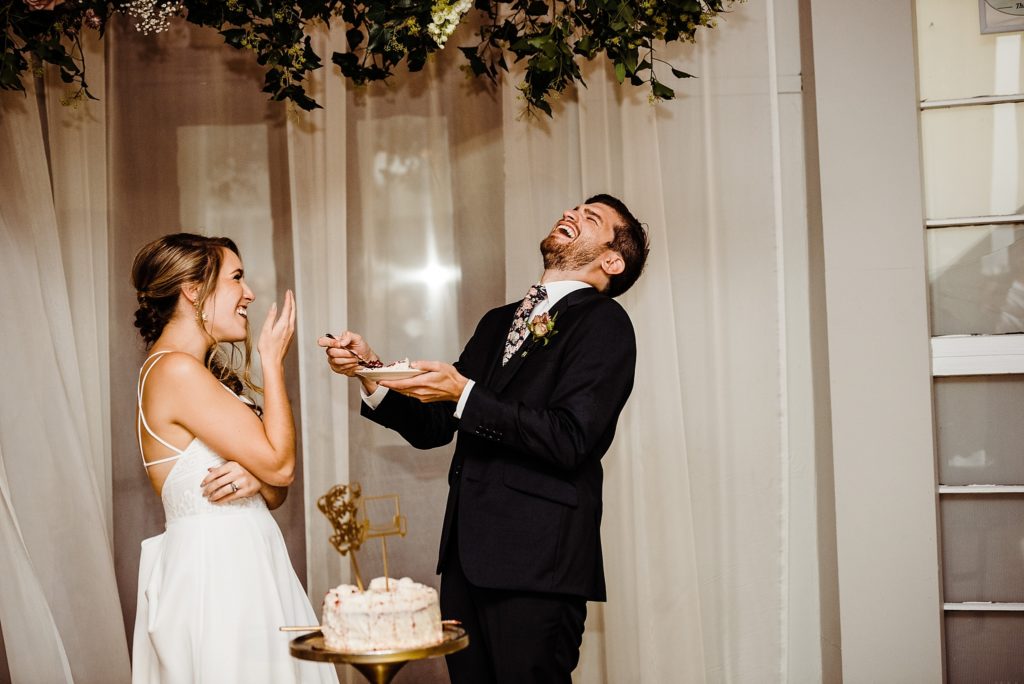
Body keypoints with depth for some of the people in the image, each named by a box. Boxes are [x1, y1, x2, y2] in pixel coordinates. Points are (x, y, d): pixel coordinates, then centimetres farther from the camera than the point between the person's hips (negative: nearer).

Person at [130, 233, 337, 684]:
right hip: (213, 569, -9)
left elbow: (276, 491, 13)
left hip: (243, 562, 9)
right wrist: (273, 361, -8)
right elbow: (280, 462, -16)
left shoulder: (208, 375, 13)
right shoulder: (176, 370, -15)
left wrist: (255, 478, -10)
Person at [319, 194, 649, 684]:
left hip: (536, 562, -7)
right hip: (468, 552, 7)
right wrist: (372, 371, 2)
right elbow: (432, 426, 18)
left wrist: (464, 394, -18)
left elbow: (569, 439, -16)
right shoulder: (498, 323, 19)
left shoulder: (604, 322, -4)